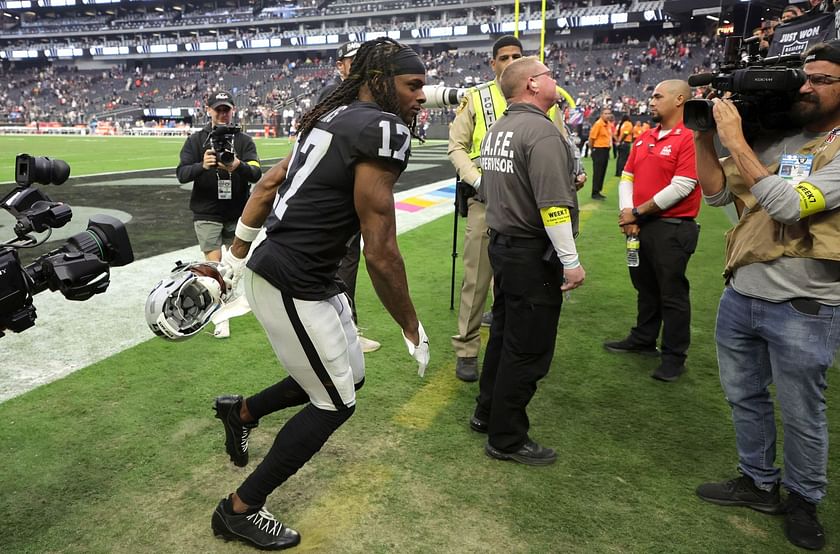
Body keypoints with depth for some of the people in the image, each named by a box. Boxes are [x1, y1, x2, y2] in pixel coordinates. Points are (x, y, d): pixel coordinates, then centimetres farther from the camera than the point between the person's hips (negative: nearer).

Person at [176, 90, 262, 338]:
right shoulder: (196, 140, 0)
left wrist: (239, 166, -36)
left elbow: (256, 173, -14)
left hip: (237, 213, 2)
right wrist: (202, 166, -31)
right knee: (214, 263, -7)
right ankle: (222, 318, 2)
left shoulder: (245, 141, 0)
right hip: (207, 213, -1)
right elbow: (182, 173, -11)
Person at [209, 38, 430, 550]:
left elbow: (268, 185, 17)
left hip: (298, 275, 10)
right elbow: (381, 254, -20)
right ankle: (240, 511, 23)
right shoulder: (384, 129, -18)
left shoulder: (335, 116, 11)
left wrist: (236, 256, 26)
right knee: (336, 403, 7)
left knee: (351, 376, 22)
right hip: (292, 287, -10)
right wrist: (413, 329, -8)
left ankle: (242, 411, 39)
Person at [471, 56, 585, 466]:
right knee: (528, 349, 1)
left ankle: (487, 413, 34)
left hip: (502, 243, 9)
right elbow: (553, 205, -23)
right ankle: (507, 439, 14)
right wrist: (571, 261, -18)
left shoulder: (496, 130, 11)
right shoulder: (541, 131, -17)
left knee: (504, 334, 20)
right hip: (533, 253, -9)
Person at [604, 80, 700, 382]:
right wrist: (628, 215, -5)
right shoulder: (644, 138, 11)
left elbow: (680, 188, -20)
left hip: (672, 228, -7)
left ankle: (674, 356, 16)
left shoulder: (689, 139, -13)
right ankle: (643, 339, 36)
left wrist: (638, 211, -14)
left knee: (672, 294, 3)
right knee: (645, 287, 20)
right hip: (640, 225, 8)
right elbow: (627, 177, 10)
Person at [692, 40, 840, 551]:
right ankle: (759, 482, 38)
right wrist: (703, 135, -6)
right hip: (740, 297, 6)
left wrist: (735, 140, -22)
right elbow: (717, 192, 6)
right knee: (745, 398, 18)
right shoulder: (773, 140, 6)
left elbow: (789, 205, -25)